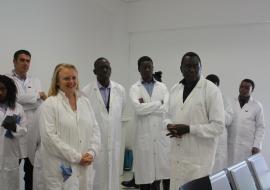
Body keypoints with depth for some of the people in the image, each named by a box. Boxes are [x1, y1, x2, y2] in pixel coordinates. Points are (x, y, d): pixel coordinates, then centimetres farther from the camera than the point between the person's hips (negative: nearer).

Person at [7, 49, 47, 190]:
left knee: (32, 170, 12)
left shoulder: (35, 82, 13)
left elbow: (40, 104, 3)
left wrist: (19, 106, -10)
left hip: (32, 132, 4)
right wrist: (38, 95, -5)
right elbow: (16, 98, -15)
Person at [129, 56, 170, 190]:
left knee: (160, 171, 6)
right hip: (144, 136, -1)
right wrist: (158, 103, -7)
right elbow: (138, 108, -15)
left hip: (161, 135, 2)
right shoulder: (134, 88, 2)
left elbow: (165, 108, -5)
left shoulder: (162, 87, 8)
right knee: (144, 173, 4)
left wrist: (146, 105, -8)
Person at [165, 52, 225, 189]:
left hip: (199, 158, -5)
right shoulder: (174, 89, 9)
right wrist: (169, 125, -6)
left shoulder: (212, 90, -9)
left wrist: (188, 129, -20)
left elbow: (218, 126, -13)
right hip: (177, 155, 5)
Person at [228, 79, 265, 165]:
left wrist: (256, 145, -5)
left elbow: (260, 127, 2)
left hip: (248, 146, -2)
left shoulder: (257, 106, 2)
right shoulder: (231, 103, 7)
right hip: (230, 144, 2)